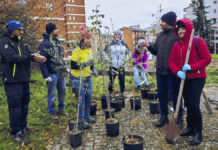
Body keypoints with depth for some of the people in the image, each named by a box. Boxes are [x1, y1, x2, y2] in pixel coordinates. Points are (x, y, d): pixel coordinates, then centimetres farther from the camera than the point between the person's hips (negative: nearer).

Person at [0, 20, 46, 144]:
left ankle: (23, 126, 31)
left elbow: (31, 54, 2)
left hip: (25, 80, 7)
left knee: (25, 105, 15)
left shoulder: (23, 43, 13)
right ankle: (16, 132, 11)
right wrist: (31, 56, -21)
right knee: (15, 106, -2)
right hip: (12, 81, -7)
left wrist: (38, 57, -21)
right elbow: (11, 57, -21)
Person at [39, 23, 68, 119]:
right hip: (52, 73, -7)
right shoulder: (44, 44, -14)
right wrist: (46, 75, -18)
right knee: (52, 94, 5)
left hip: (61, 73, 8)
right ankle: (52, 112, 21)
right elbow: (42, 61, -16)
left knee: (62, 91, 15)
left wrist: (65, 67, 16)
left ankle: (61, 109, 31)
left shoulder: (57, 41, 11)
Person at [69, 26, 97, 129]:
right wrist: (85, 64, -31)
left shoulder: (89, 49, 3)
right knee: (81, 100, 0)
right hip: (77, 78, -7)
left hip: (87, 77, 7)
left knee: (89, 98, 13)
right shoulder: (77, 51, -20)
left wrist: (93, 69, 2)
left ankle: (87, 116, 32)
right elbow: (73, 66, -22)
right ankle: (82, 120, 16)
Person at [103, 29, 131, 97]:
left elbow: (128, 53, 16)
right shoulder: (111, 44, -1)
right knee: (111, 80, 0)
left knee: (122, 80, 7)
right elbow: (105, 52, 11)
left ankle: (122, 92, 24)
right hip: (113, 66, -1)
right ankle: (110, 92, 16)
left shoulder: (124, 44, 4)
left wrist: (125, 60, 5)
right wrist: (108, 59, 2)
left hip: (121, 66, 2)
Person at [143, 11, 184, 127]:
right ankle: (164, 116, 28)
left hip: (173, 72, -6)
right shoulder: (160, 35, 12)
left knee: (175, 96, 5)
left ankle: (179, 118, 22)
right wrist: (149, 46, -2)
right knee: (162, 94, 13)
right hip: (160, 71, 6)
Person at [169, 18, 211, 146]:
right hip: (183, 78, 5)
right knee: (188, 104, 13)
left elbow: (207, 59, -10)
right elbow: (171, 61, 5)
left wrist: (191, 67, -22)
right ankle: (190, 127, 29)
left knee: (194, 104, -11)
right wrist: (177, 71, -15)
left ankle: (198, 133, 5)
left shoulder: (197, 41, -7)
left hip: (197, 78, -5)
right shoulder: (176, 45, 7)